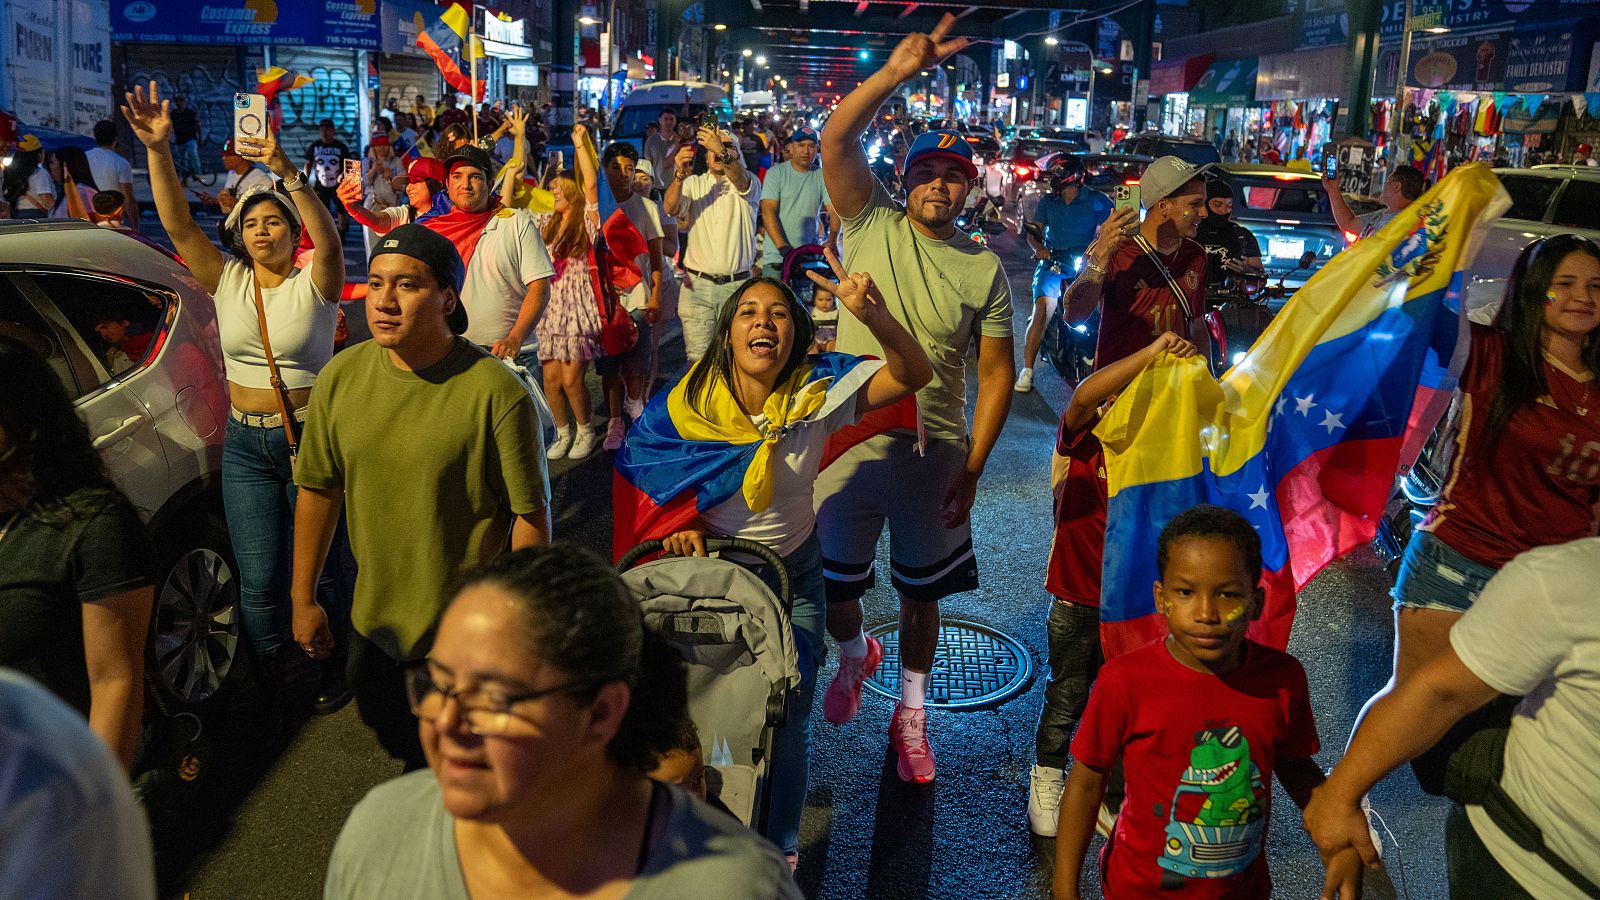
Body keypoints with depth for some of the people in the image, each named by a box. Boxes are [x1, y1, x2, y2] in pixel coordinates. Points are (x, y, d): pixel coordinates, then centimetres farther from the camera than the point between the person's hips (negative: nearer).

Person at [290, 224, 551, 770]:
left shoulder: (496, 391, -22)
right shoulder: (341, 377, -6)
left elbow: (531, 515, -16)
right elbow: (319, 490, 3)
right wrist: (303, 598, 7)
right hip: (375, 618, 5)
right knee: (394, 741, 26)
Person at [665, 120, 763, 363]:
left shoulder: (750, 183, 5)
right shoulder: (693, 184, 10)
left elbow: (739, 179, -21)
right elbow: (670, 208, -9)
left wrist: (722, 151, -41)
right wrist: (679, 175, -28)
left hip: (737, 285, -1)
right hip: (698, 284, 1)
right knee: (697, 357, -2)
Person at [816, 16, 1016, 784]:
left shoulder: (984, 269, -3)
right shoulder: (871, 225, -4)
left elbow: (995, 373, -2)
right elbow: (835, 142, -19)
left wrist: (973, 466, -8)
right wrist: (895, 73, -31)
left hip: (933, 455, 0)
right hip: (848, 444, 0)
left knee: (921, 593, 14)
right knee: (831, 584, 13)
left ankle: (911, 713, 36)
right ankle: (855, 655, 47)